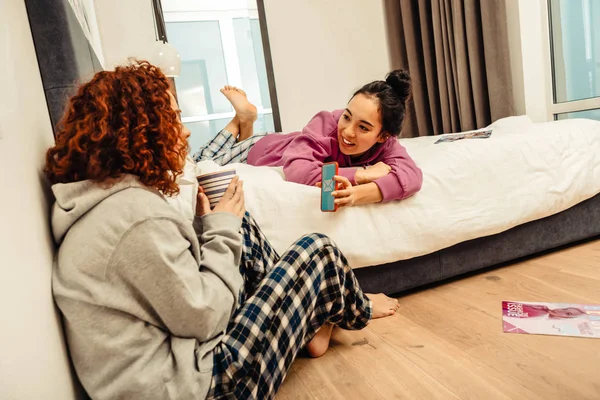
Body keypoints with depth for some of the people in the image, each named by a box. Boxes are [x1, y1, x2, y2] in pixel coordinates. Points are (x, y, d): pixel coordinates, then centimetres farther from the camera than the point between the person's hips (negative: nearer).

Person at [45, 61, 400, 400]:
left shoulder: (104, 196, 3)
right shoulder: (138, 213, -27)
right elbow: (204, 318, -21)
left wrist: (207, 224, 1)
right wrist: (221, 229, -11)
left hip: (166, 349, 9)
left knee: (243, 225, 12)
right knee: (317, 251, -3)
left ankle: (309, 320, 26)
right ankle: (356, 312, 32)